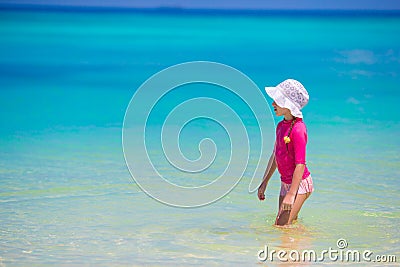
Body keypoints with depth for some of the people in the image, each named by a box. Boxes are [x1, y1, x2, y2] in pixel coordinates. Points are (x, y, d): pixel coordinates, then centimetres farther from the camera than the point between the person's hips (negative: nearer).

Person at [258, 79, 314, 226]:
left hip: (300, 183, -9)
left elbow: (300, 165, -23)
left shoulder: (298, 129, -21)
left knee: (282, 225, -12)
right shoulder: (281, 126, 7)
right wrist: (264, 182, 19)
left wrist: (291, 194, -24)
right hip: (285, 183, 9)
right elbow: (275, 156, 18)